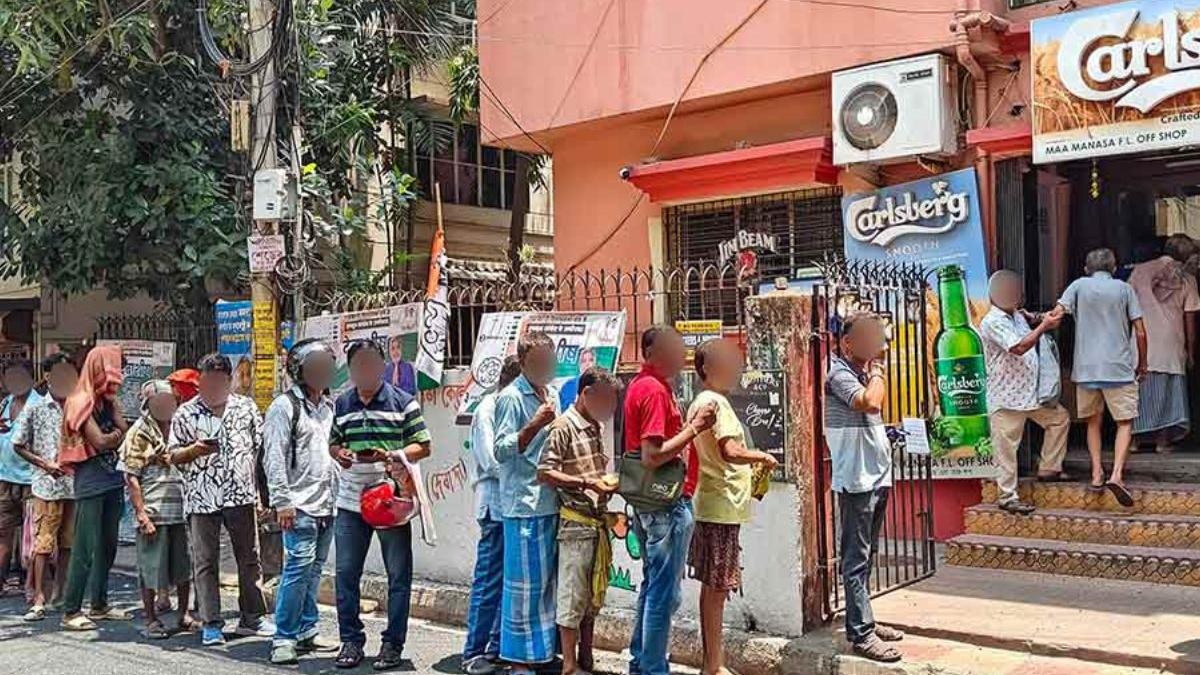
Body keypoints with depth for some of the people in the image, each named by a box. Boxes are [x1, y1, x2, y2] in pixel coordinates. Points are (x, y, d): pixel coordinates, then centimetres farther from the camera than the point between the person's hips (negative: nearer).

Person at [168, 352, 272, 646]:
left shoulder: (246, 407, 7)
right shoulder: (186, 413, 3)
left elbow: (261, 447, 10)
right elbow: (173, 455, 5)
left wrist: (264, 491, 6)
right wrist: (194, 450, -17)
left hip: (242, 494, 2)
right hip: (202, 499, -1)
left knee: (249, 558, 9)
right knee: (205, 563, 3)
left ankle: (252, 617, 20)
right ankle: (211, 624, 11)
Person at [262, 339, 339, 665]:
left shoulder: (329, 406, 17)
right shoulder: (285, 406, -5)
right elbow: (274, 458, -10)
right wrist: (282, 502, -16)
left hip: (327, 505, 7)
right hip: (300, 506, -7)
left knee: (314, 571, 12)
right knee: (298, 570, -10)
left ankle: (307, 631, 21)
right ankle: (284, 639, -2)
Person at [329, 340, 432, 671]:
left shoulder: (403, 402, -1)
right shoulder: (341, 404, 11)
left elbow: (422, 447, -2)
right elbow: (333, 443, 19)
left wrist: (390, 455, -17)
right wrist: (339, 453, -4)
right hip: (351, 502, 3)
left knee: (398, 576, 3)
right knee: (345, 574, 6)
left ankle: (393, 644, 15)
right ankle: (351, 640, 20)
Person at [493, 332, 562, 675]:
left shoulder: (552, 394, 15)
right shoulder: (511, 397, -9)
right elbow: (502, 450, -14)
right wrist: (535, 425, -22)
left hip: (550, 502, 8)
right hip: (524, 505, -8)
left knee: (547, 581, 13)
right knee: (524, 583, -2)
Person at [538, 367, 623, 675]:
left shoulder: (597, 428, 14)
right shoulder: (563, 428, -12)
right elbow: (545, 473, -18)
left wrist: (611, 482, 6)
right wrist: (587, 483, -23)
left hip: (598, 521, 8)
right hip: (575, 523, -8)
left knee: (594, 594, 14)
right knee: (573, 596, -1)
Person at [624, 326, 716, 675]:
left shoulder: (641, 384, 13)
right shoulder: (654, 389, -17)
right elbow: (652, 456, -23)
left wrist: (690, 425, 8)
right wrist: (694, 428, -19)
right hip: (667, 503, -10)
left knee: (652, 586, 18)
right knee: (664, 593, -2)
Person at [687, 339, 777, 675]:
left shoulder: (698, 403, 16)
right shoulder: (717, 402, -14)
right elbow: (730, 452, -26)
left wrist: (748, 467, 18)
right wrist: (763, 457, -9)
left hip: (709, 504, 10)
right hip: (723, 505, -10)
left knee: (711, 586, 14)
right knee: (717, 588, -3)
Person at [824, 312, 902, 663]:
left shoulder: (861, 371, 16)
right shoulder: (839, 373, -12)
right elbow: (870, 403, -26)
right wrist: (876, 371, -14)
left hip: (876, 476, 10)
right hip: (856, 479, -10)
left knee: (866, 556, 16)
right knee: (857, 558, -6)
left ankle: (864, 621, 26)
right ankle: (860, 634, -3)